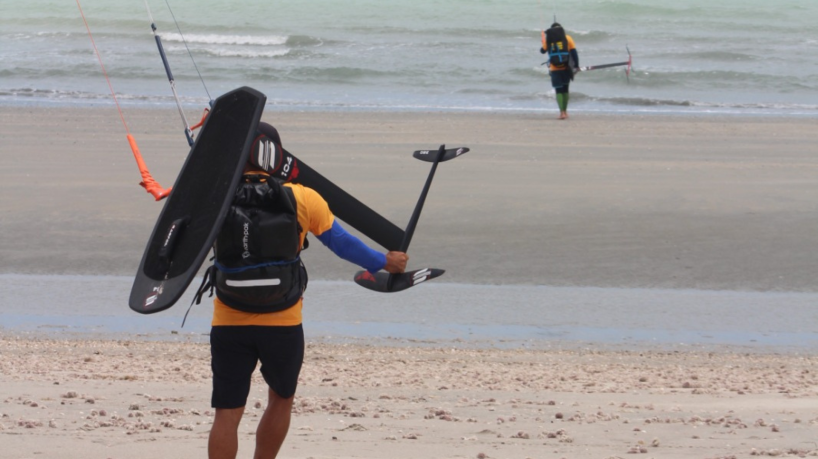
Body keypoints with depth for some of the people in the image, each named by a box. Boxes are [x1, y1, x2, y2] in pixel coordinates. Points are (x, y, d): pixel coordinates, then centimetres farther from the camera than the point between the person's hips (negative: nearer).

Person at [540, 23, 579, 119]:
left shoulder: (547, 39, 1)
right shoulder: (567, 39, 0)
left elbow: (543, 51, 16)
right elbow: (573, 52, -4)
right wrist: (576, 65, 1)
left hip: (554, 69, -1)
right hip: (566, 68, 1)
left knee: (559, 90, 3)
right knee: (565, 89, 16)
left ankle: (562, 111, -14)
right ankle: (565, 111, 23)